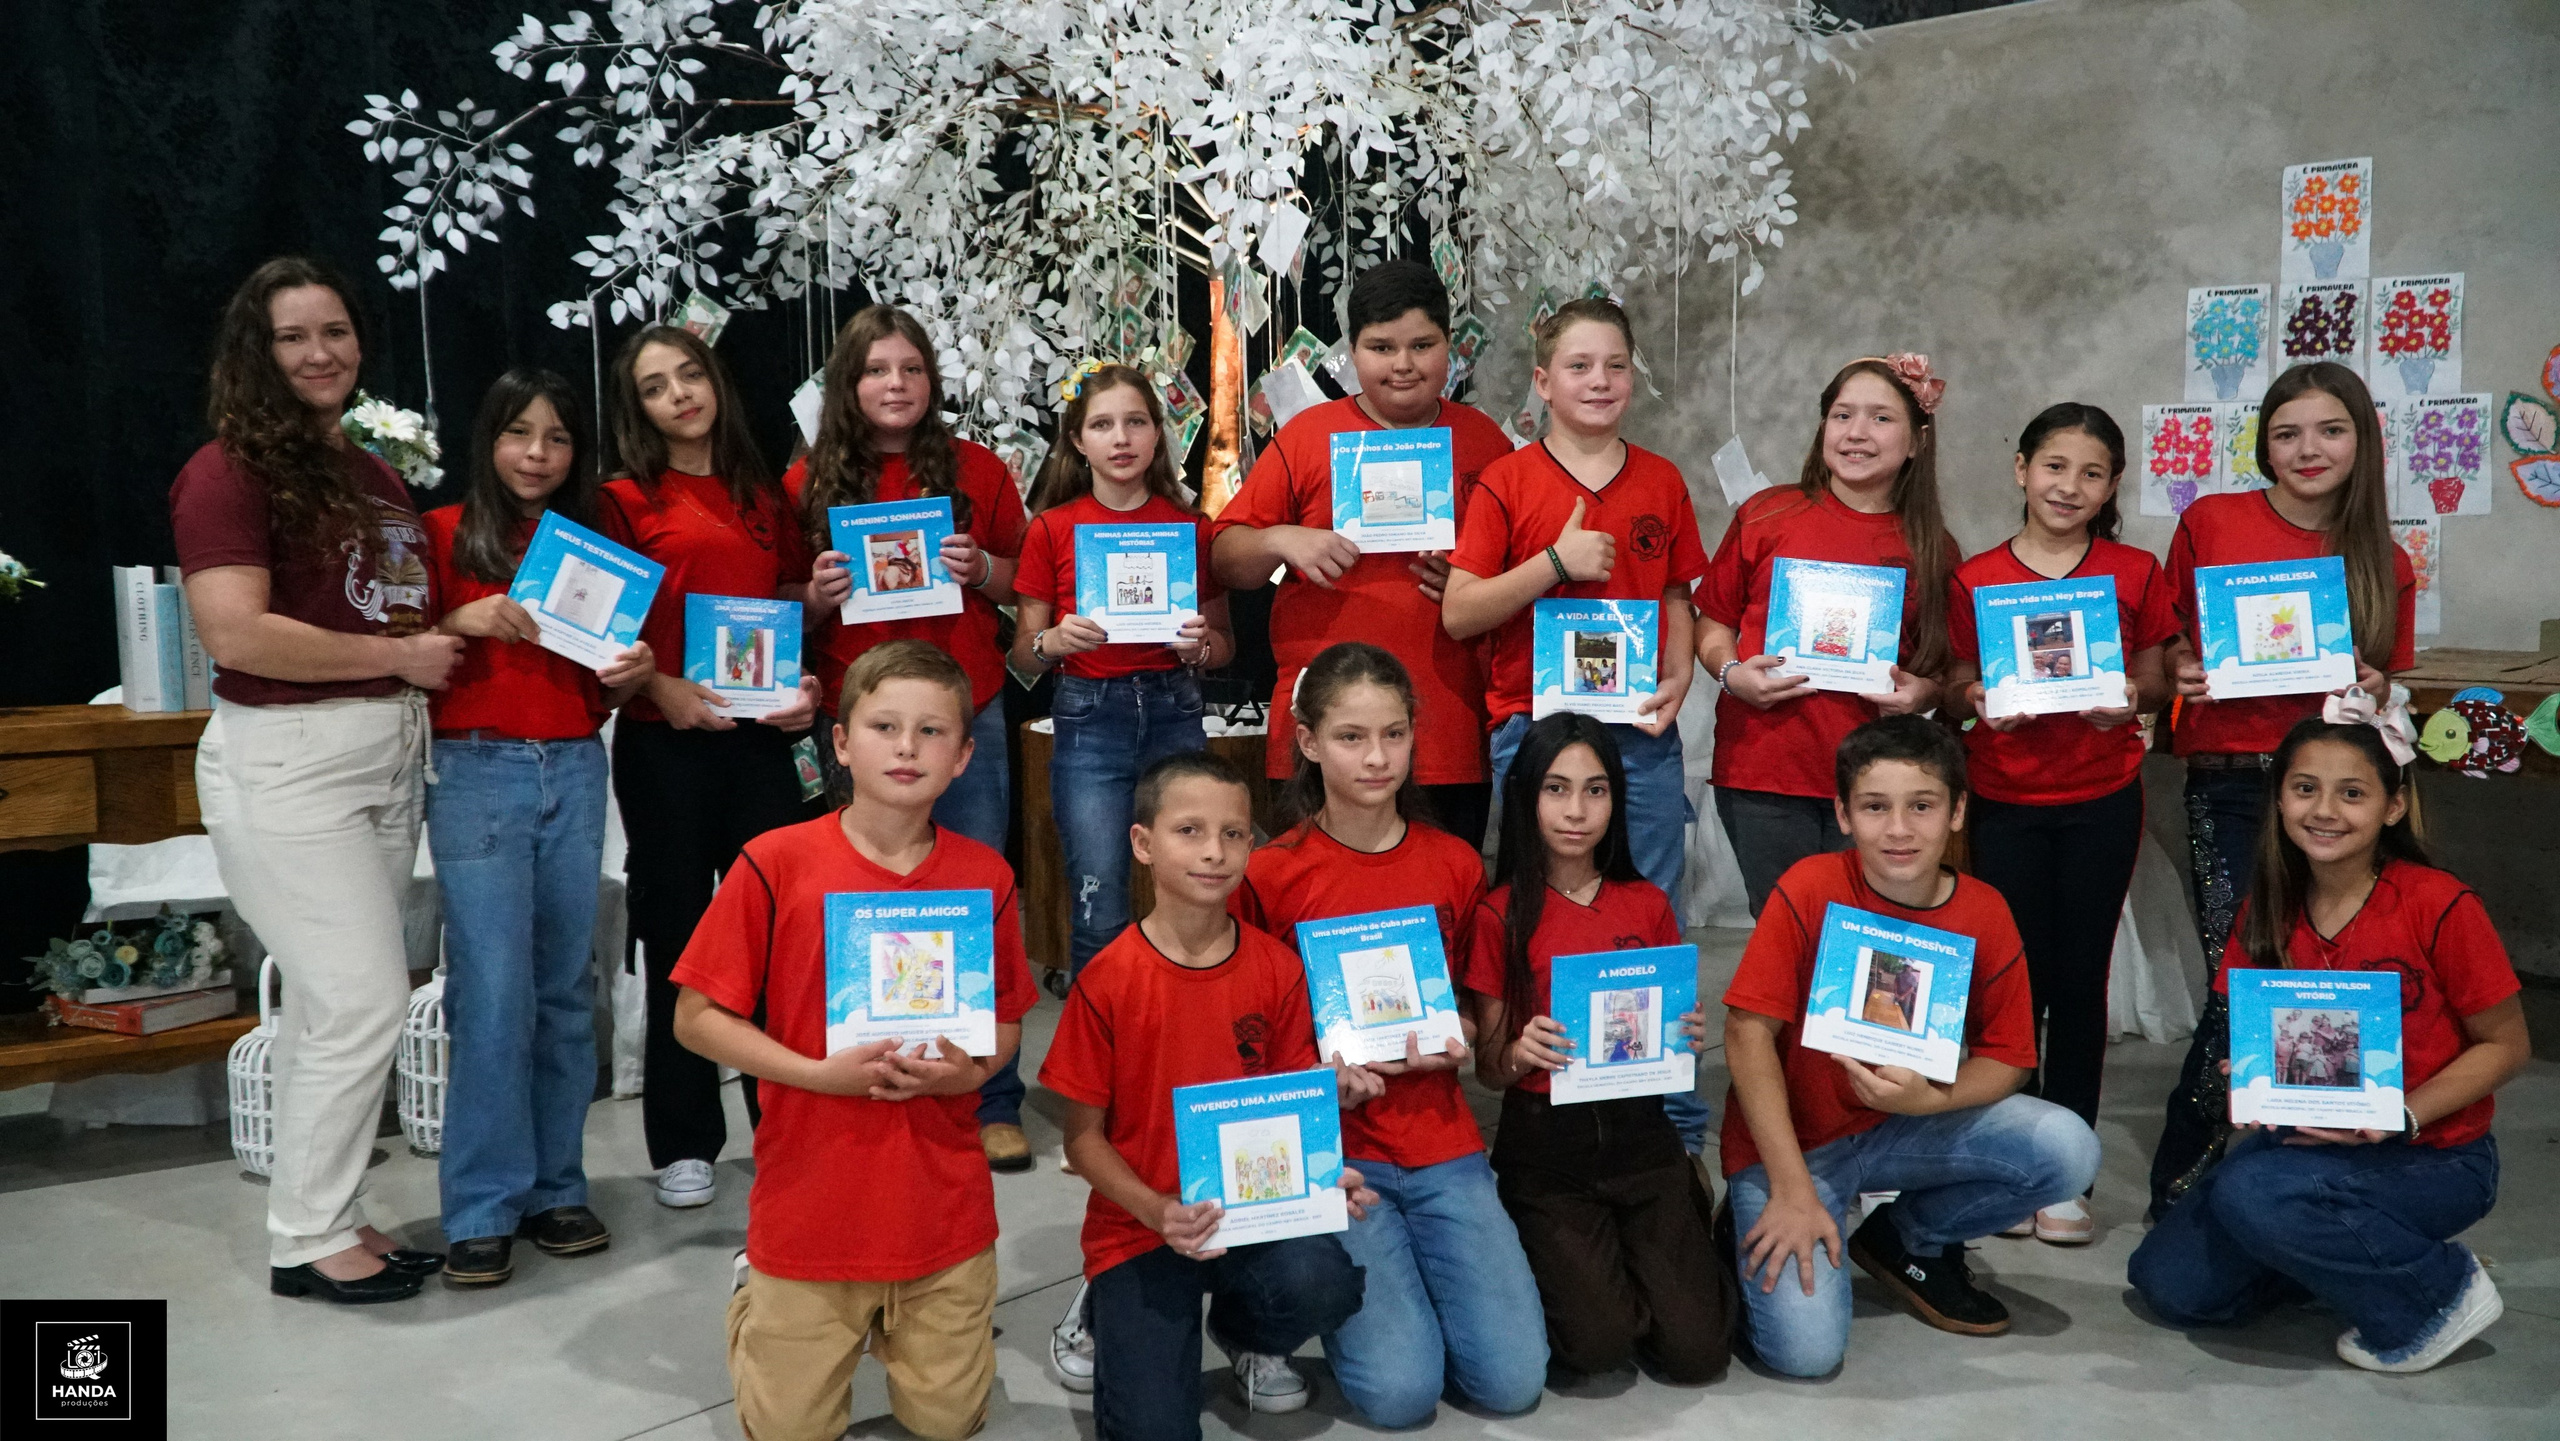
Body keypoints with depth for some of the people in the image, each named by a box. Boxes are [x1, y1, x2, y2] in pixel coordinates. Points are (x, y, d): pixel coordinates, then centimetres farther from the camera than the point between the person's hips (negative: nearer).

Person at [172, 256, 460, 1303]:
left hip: (388, 755, 8)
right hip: (286, 762, -8)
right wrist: (398, 655, -13)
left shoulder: (372, 476, 15)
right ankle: (308, 1240, 8)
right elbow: (237, 634, -20)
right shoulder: (229, 472, -10)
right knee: (365, 1000, -8)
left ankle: (320, 1215, 25)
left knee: (330, 1002, 14)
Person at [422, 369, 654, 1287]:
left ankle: (554, 1186, 14)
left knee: (567, 988, 5)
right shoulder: (446, 536, 3)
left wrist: (633, 673, -2)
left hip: (575, 773, 4)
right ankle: (482, 1209, 1)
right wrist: (464, 623, -17)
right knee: (494, 991, -8)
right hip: (478, 772, -4)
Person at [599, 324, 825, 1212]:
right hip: (665, 739, -3)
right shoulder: (626, 499, 2)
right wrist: (663, 688, -19)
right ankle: (683, 1145, 15)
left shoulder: (762, 494, 14)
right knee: (680, 936, 4)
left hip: (760, 734, 3)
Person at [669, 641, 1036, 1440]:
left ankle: (892, 1325, 41)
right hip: (809, 1205, -2)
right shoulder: (775, 863, -12)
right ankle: (757, 1303, 37)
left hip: (946, 1211, 2)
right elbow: (695, 1017, -8)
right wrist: (819, 1072, -19)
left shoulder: (985, 878, -4)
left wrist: (968, 1071, -13)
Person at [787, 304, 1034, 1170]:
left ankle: (992, 1106, 13)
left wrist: (981, 569, -7)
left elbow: (1027, 585, 13)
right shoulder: (810, 482, 6)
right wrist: (819, 595, -8)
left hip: (969, 715, 0)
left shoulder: (975, 470, 6)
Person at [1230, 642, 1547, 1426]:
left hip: (1441, 1141, 3)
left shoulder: (1455, 864, 4)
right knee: (1399, 1390, -16)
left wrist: (1458, 1040, -5)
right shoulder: (1270, 873, -6)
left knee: (1512, 1381, -9)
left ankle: (1408, 1267, 18)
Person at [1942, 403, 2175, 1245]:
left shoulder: (2135, 573, 3)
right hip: (2004, 804, -1)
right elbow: (1953, 697, 4)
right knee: (2017, 981, 3)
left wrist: (2133, 695, -13)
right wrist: (1982, 700, -17)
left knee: (2080, 981, 4)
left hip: (2101, 803, 1)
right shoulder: (1976, 580, 0)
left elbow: (2157, 681, 8)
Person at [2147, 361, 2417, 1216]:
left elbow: (2384, 687, 18)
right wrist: (2183, 674, -8)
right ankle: (2180, 1184, 6)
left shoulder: (2384, 566, 9)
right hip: (2229, 783, -3)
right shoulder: (2211, 523, 3)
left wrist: (2373, 693, -4)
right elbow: (2169, 642, 13)